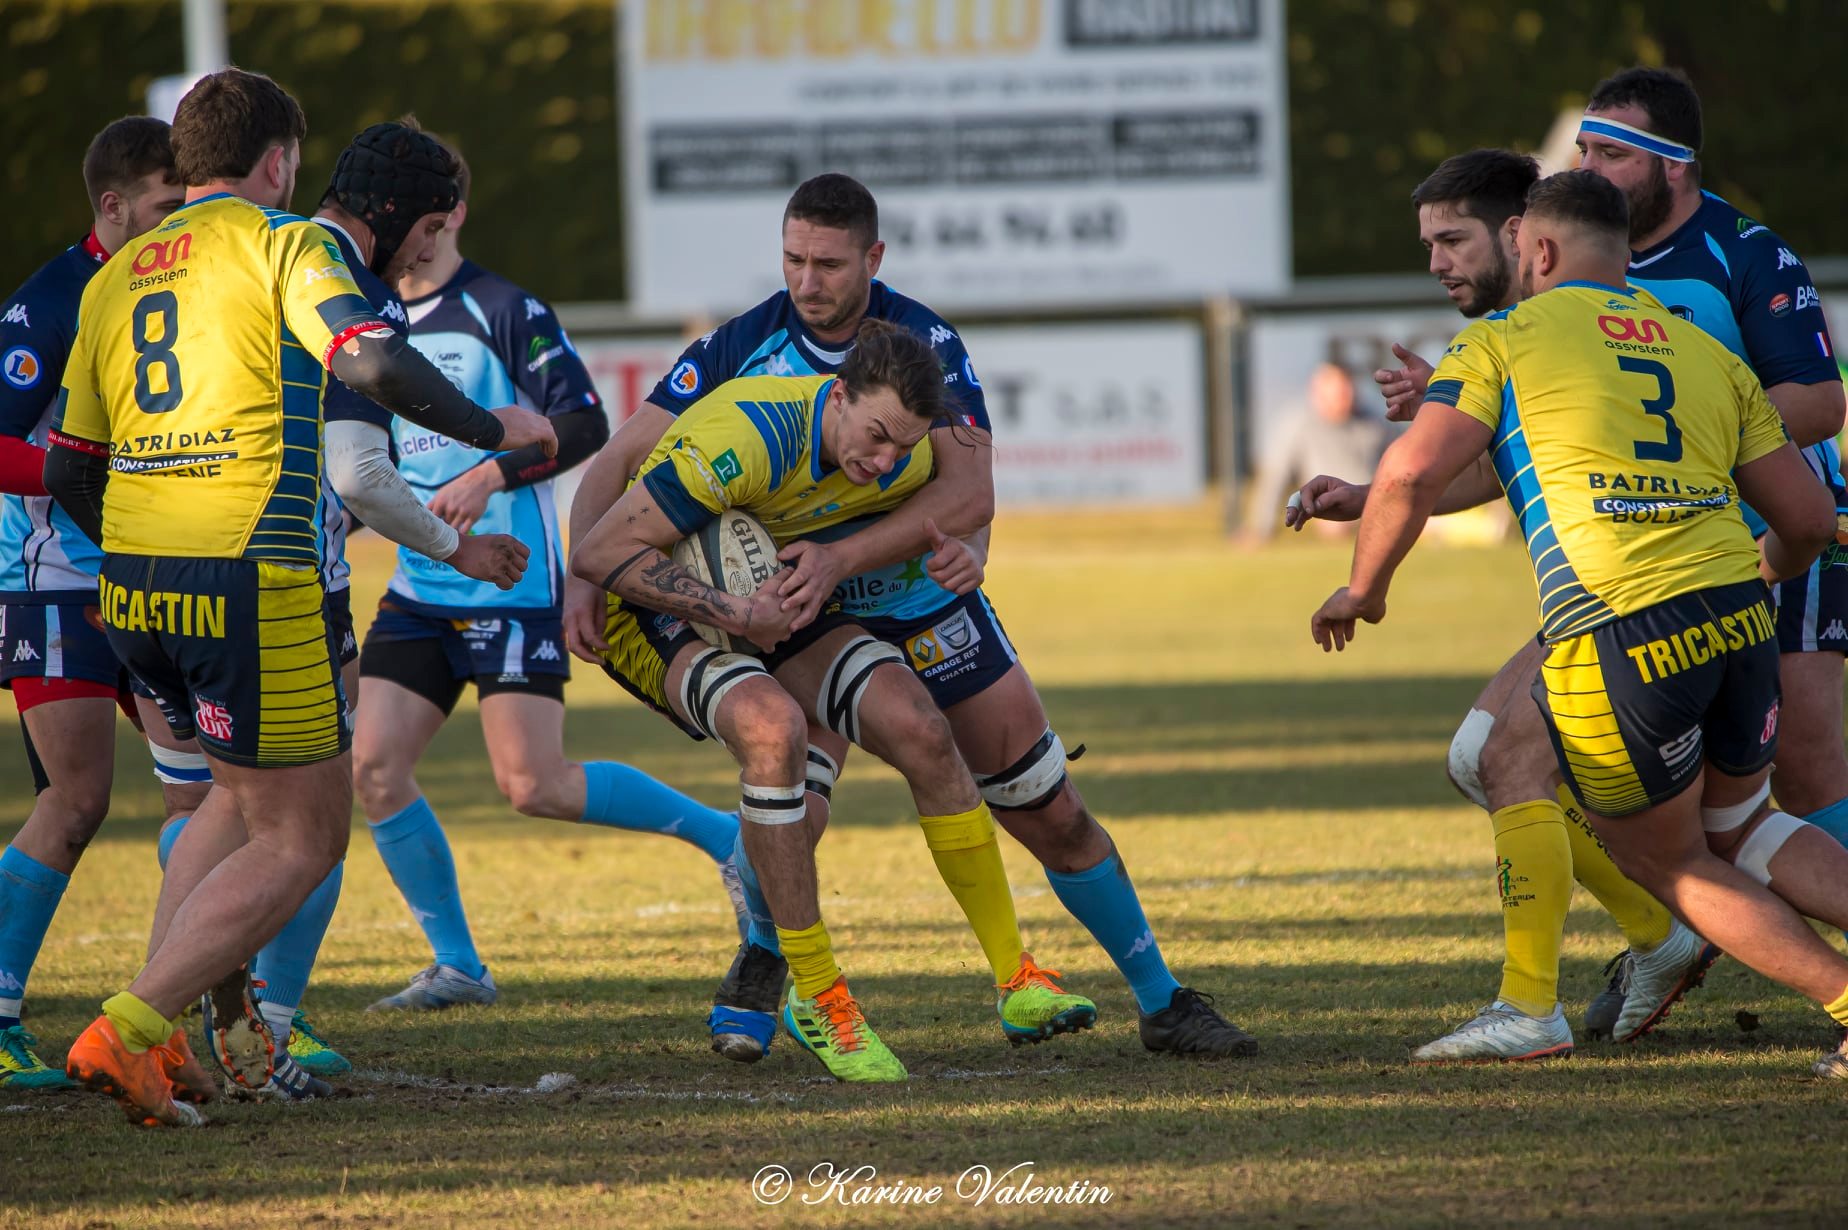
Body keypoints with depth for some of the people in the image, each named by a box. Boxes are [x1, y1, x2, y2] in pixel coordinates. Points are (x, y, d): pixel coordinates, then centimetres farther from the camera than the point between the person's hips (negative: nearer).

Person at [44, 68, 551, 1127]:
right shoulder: (282, 243, -1)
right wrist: (495, 429, -2)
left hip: (129, 588, 7)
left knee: (249, 788, 27)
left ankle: (200, 1021, 15)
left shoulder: (115, 277, 17)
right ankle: (126, 1035, -10)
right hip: (247, 582, -7)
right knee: (300, 840, 2)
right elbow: (375, 363, -17)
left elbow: (69, 471, 20)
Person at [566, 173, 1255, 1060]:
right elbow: (620, 461, -15)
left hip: (927, 603, 1)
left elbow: (969, 492, -30)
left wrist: (841, 557, -41)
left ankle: (1161, 1002, 19)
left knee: (1054, 816, 3)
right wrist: (584, 577, -31)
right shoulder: (741, 347, -15)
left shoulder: (924, 344, -18)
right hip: (804, 619, -1)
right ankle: (759, 967, 7)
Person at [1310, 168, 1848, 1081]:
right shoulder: (1708, 354, 21)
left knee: (1667, 863, 17)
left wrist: (1363, 587, 12)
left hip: (1616, 637, -5)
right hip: (1737, 622, 5)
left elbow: (1412, 473, -5)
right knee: (1737, 829, 29)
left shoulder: (1505, 339, 8)